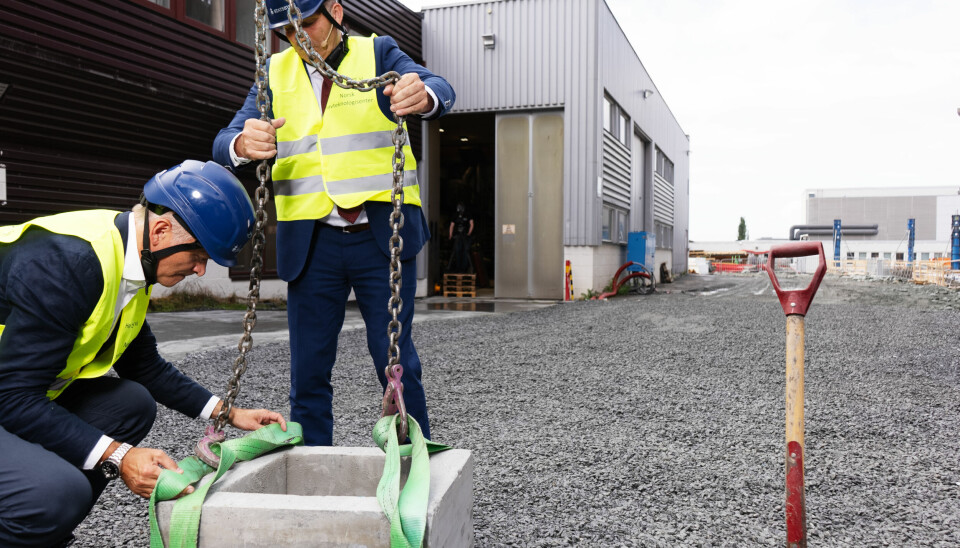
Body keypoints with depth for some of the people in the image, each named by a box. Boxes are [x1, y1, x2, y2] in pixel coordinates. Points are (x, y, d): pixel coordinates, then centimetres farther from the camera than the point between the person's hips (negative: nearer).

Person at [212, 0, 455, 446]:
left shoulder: (377, 54, 3)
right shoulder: (276, 72, 9)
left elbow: (441, 90, -16)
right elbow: (225, 142, -2)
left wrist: (423, 96, -41)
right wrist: (243, 144, -27)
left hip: (382, 236, -2)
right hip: (311, 241, 3)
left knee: (395, 361, -1)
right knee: (308, 370, 6)